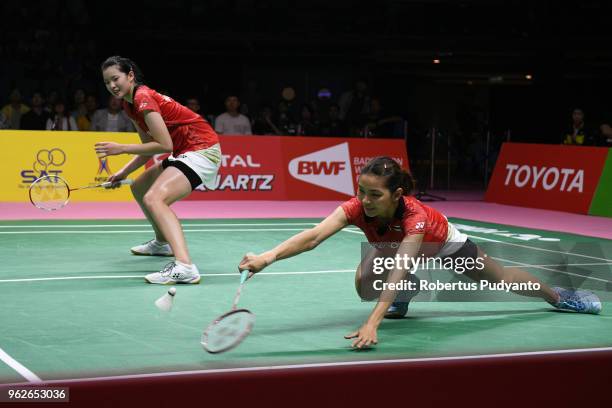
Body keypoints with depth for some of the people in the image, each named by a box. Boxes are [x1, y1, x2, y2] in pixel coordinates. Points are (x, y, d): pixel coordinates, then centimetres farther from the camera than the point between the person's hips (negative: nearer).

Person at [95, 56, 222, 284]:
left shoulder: (143, 98, -18)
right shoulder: (130, 105, 11)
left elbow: (164, 145, -23)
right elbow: (150, 148, 17)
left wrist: (121, 149, -19)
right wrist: (124, 172, 6)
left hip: (202, 150, -11)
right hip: (184, 153, 11)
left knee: (153, 199, -30)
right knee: (139, 188, 27)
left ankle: (184, 267, -48)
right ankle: (162, 243, 48)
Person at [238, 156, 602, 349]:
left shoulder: (414, 215, -48)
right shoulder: (356, 208, -40)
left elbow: (398, 272, -58)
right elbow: (314, 236, -54)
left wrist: (373, 324, -70)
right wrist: (269, 257, -72)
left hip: (442, 242, -3)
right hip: (390, 247, 3)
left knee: (502, 279, 15)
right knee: (365, 285, -25)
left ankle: (557, 296, 46)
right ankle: (404, 295, 12)